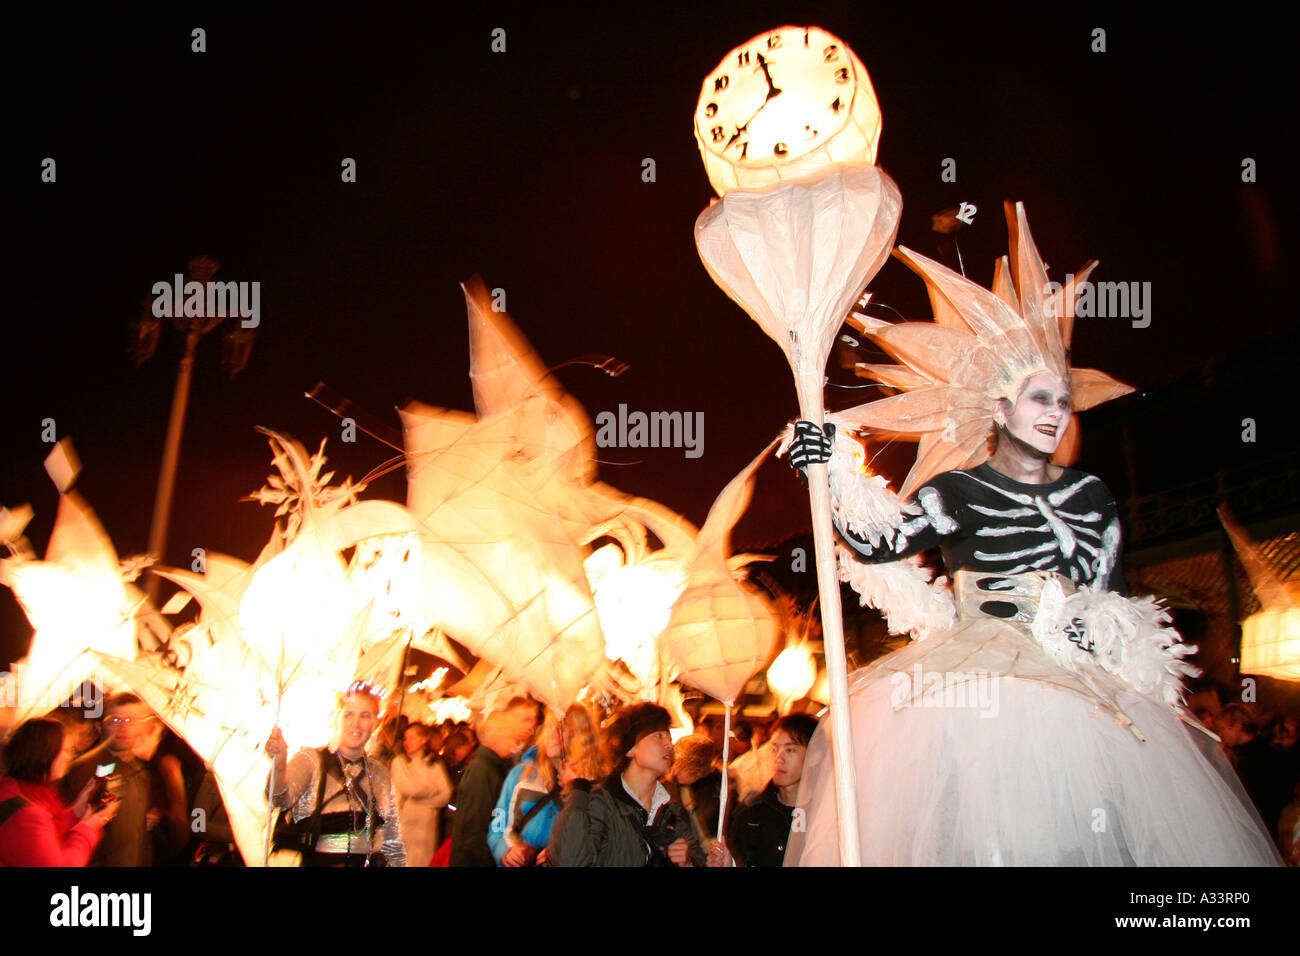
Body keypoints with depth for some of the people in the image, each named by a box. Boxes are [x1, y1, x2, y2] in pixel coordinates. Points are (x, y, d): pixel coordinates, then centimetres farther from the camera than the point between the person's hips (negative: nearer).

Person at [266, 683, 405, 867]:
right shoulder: (311, 760, -1)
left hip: (368, 862, 4)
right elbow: (282, 799, -21)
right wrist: (279, 764, -38)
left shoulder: (380, 773, 12)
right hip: (316, 861, -3)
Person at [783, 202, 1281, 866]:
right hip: (974, 691, -4)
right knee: (986, 834, -18)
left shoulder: (1089, 495, 16)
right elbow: (878, 544, -12)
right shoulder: (958, 492, 3)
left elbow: (1115, 600, 18)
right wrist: (834, 472, -24)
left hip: (1079, 692, 4)